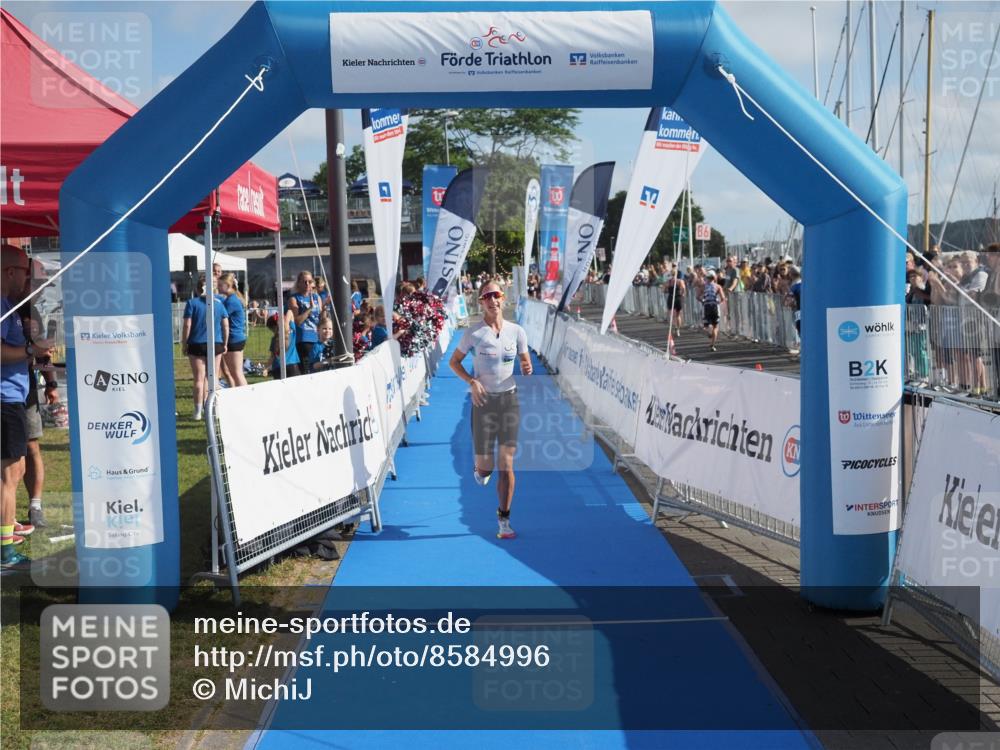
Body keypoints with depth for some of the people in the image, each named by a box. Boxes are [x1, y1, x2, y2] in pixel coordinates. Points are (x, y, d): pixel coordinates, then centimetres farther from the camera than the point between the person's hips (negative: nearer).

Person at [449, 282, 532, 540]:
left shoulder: (517, 332, 2)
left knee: (506, 465, -2)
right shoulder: (473, 333, -5)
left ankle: (504, 519, 8)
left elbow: (525, 363, 12)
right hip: (483, 402, -1)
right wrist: (472, 382, -11)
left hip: (510, 400, 1)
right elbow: (454, 361, 5)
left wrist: (527, 369, -13)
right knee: (485, 466, 1)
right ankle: (480, 468, 40)